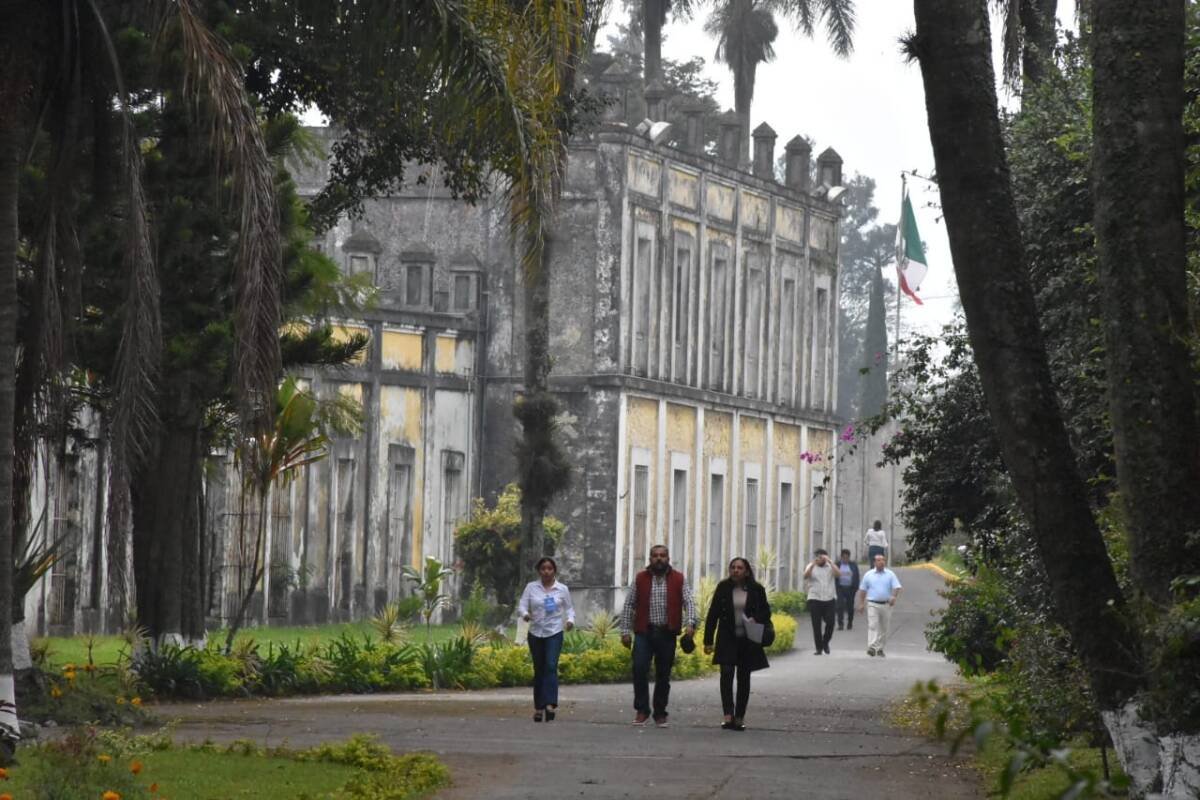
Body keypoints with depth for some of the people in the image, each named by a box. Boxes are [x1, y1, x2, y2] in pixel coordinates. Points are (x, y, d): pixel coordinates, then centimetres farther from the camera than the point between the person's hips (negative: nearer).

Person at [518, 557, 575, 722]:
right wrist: (525, 614, -24)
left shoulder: (562, 589, 4)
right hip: (536, 633, 2)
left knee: (551, 666, -19)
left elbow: (569, 608, 12)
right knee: (539, 670, 7)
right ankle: (538, 707, 16)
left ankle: (550, 704, -28)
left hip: (554, 633, -2)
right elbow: (522, 605, -1)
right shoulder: (531, 587, 4)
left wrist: (570, 620, -9)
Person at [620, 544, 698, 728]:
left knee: (663, 675, 5)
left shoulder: (679, 580, 5)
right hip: (644, 632, 0)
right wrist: (625, 631, 1)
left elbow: (689, 602, -4)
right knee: (639, 669, -13)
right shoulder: (640, 579, 7)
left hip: (667, 633, 0)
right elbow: (629, 605, 7)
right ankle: (642, 711, -3)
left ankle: (660, 714, 14)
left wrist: (690, 623, -21)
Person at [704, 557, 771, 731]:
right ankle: (728, 716, -23)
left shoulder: (756, 590, 0)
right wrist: (708, 640, -1)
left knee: (744, 678, 7)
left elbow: (766, 612, 8)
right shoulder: (723, 588, 0)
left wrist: (756, 619, -16)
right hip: (727, 639, -1)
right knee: (726, 673, -16)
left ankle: (739, 718, 16)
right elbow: (713, 614, 2)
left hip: (748, 641, 1)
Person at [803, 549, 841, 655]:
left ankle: (825, 642, 18)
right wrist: (813, 563, -22)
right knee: (816, 625, -1)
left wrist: (830, 562, -14)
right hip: (815, 599, -1)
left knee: (830, 622, -7)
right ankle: (818, 648, 6)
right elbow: (806, 575, -13)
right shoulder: (811, 567, 7)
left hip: (829, 599, 1)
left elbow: (838, 574, -10)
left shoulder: (830, 566, 9)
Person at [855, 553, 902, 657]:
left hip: (886, 605, 2)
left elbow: (897, 587, -3)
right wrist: (860, 603, 5)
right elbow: (862, 590, 11)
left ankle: (880, 649, 19)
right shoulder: (868, 575, 7)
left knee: (884, 628, 8)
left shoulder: (890, 574, 5)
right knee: (873, 625, -15)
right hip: (873, 604, -2)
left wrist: (894, 596, -23)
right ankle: (872, 647, -26)